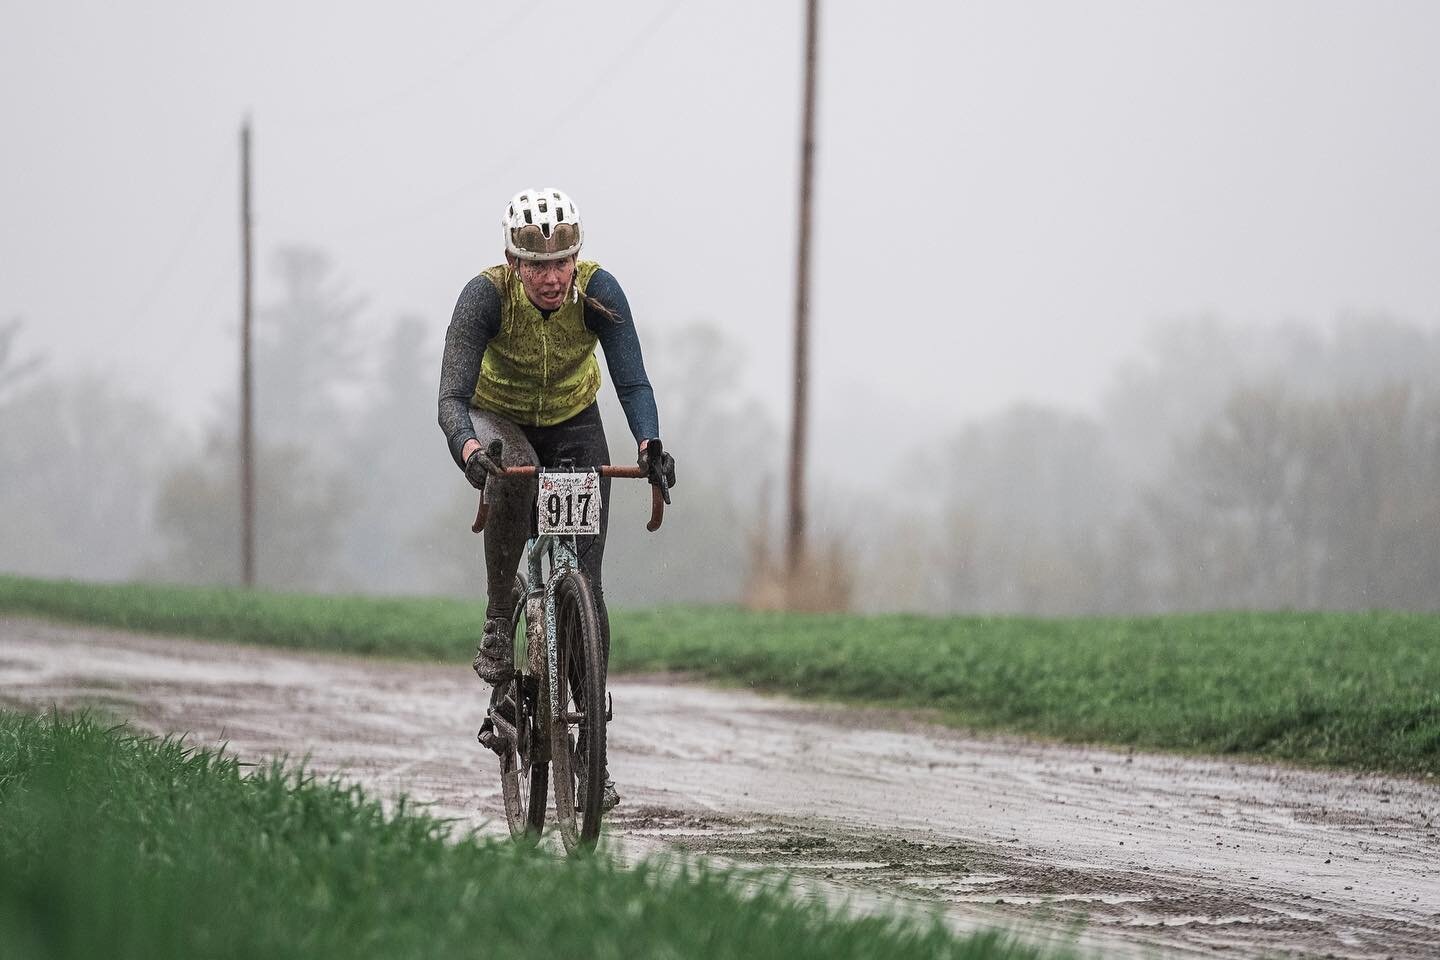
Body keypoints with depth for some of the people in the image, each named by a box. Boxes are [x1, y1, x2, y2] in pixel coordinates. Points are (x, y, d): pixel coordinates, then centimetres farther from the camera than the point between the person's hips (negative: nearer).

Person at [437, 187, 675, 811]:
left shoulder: (598, 290, -27)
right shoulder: (486, 294, -30)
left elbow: (632, 381, -32)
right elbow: (452, 397, -36)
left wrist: (650, 444, -52)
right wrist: (470, 448, -57)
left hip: (573, 426, 1)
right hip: (498, 420, -1)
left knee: (584, 584, -8)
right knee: (512, 480, -39)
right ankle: (498, 625, -21)